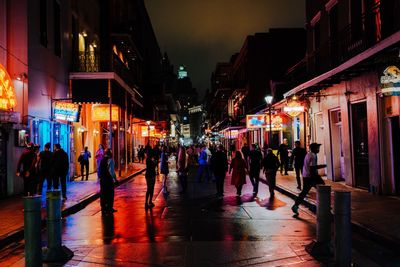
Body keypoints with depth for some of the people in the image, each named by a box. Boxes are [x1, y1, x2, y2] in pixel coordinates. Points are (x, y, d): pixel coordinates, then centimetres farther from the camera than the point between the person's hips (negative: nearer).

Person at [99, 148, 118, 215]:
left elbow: (100, 170, 12)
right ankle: (109, 209, 8)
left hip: (102, 179, 7)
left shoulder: (102, 160, 9)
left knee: (103, 193, 12)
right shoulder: (110, 160, -13)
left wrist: (101, 177, 17)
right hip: (109, 179, -7)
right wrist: (115, 179, -14)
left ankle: (103, 208, 20)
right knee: (110, 194, 3)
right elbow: (111, 171, -19)